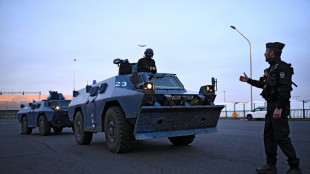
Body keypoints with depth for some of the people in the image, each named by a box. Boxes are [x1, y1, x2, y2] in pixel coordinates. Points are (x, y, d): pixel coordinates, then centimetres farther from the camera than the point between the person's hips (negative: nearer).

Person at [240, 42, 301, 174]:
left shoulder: (282, 67, -13)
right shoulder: (272, 69, 17)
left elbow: (285, 89, -22)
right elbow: (263, 84, 30)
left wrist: (279, 108, -26)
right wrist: (248, 80, 28)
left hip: (279, 107, -10)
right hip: (271, 106, 10)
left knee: (281, 137, -7)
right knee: (268, 136, 11)